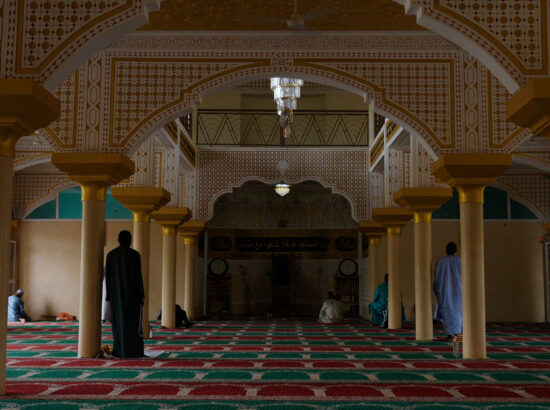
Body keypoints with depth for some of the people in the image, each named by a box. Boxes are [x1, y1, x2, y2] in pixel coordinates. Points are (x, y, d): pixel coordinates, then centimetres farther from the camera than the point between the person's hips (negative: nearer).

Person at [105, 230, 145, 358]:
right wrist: (141, 296, -7)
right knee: (133, 322, 2)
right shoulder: (135, 254, -9)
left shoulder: (110, 255, 3)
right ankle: (133, 352, 0)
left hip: (116, 292, 4)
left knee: (119, 322, 10)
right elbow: (138, 276, -12)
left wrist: (109, 296, 9)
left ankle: (119, 351, 8)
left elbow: (107, 276, 3)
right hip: (131, 292, -4)